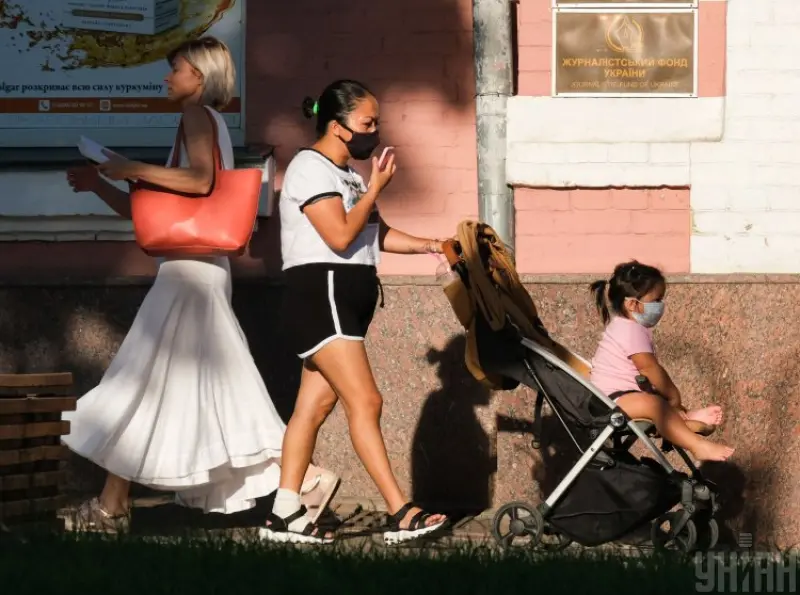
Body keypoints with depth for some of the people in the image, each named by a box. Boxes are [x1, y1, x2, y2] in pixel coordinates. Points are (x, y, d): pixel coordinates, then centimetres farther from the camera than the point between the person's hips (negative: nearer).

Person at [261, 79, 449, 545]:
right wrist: (376, 189, -10)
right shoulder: (311, 168, -10)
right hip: (320, 293, -10)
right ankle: (401, 514, -18)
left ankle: (285, 514, 8)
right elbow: (341, 236, -19)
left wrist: (429, 245, 8)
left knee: (315, 405, 7)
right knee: (365, 401, -14)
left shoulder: (347, 173, 21)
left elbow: (377, 233, 21)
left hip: (347, 302, 10)